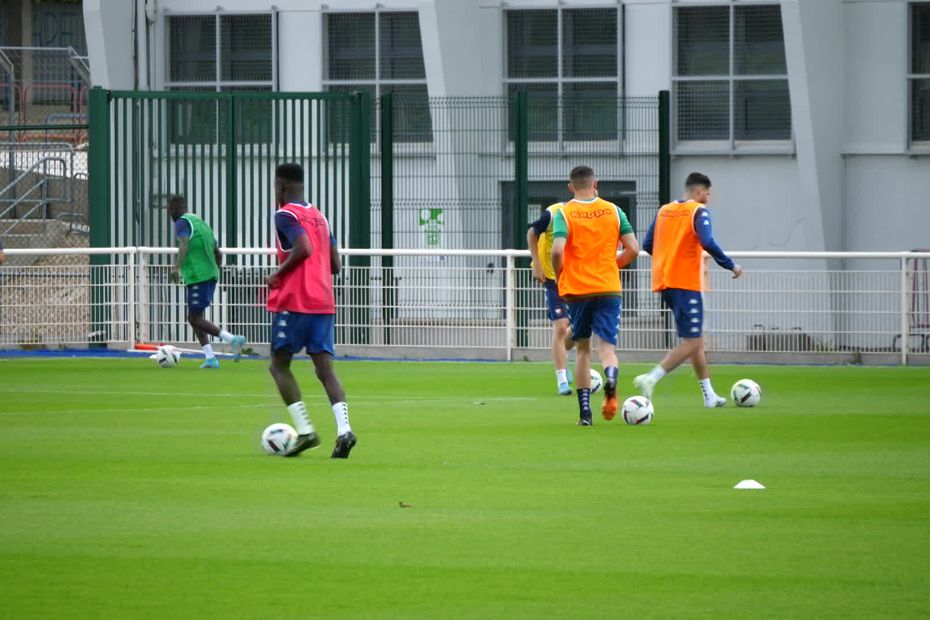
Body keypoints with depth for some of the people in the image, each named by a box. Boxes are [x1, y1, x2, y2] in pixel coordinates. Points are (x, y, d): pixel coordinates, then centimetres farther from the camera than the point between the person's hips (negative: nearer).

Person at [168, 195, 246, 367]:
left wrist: (177, 267, -31)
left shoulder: (182, 223, -4)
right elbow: (218, 253, 25)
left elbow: (184, 245, -24)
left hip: (197, 277, -9)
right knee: (195, 318, 13)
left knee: (195, 319, -7)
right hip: (211, 275, 9)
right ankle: (210, 358, 6)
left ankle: (233, 339, -18)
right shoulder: (201, 222, 22)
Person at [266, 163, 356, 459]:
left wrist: (278, 274, -10)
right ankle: (343, 429, -18)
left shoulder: (285, 215, -6)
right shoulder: (319, 217, 18)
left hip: (294, 302, -7)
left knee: (279, 365, 5)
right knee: (325, 369, 1)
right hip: (324, 304, 7)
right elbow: (335, 264, 17)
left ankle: (305, 430, -6)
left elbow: (303, 248, -22)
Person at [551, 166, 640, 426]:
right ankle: (611, 377, -36)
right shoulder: (613, 211, 3)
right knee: (607, 345, 0)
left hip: (576, 290, 0)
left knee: (582, 348, 13)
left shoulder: (565, 213, -4)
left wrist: (559, 274, 2)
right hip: (609, 288, 0)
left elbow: (557, 250, -17)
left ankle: (585, 411, 10)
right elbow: (633, 249, 1)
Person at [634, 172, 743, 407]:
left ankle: (709, 394, 18)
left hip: (663, 282, 8)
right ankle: (651, 378, -24)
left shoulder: (664, 211, 13)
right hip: (687, 283, -8)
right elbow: (708, 243, -21)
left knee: (696, 339, 16)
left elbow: (648, 245, 14)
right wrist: (731, 266, -11)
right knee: (692, 343, -8)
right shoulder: (698, 211, -7)